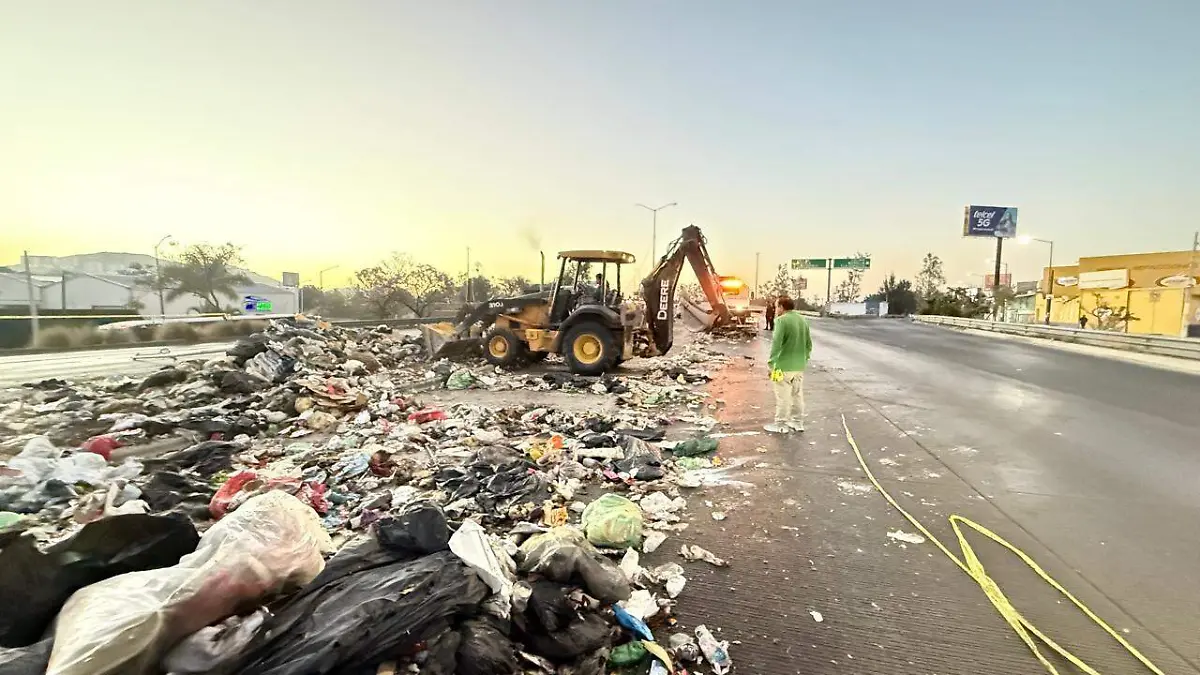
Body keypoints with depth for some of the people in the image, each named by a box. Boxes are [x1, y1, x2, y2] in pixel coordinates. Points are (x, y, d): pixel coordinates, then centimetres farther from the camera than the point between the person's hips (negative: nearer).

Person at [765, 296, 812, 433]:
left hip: (784, 366, -7)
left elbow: (776, 343, -20)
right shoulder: (803, 320, 9)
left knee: (782, 397, 2)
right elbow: (809, 344, 14)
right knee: (797, 394, 17)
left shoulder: (781, 320, -15)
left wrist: (771, 361, -14)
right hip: (799, 366, 8)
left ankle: (781, 425, 10)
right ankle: (798, 422, 26)